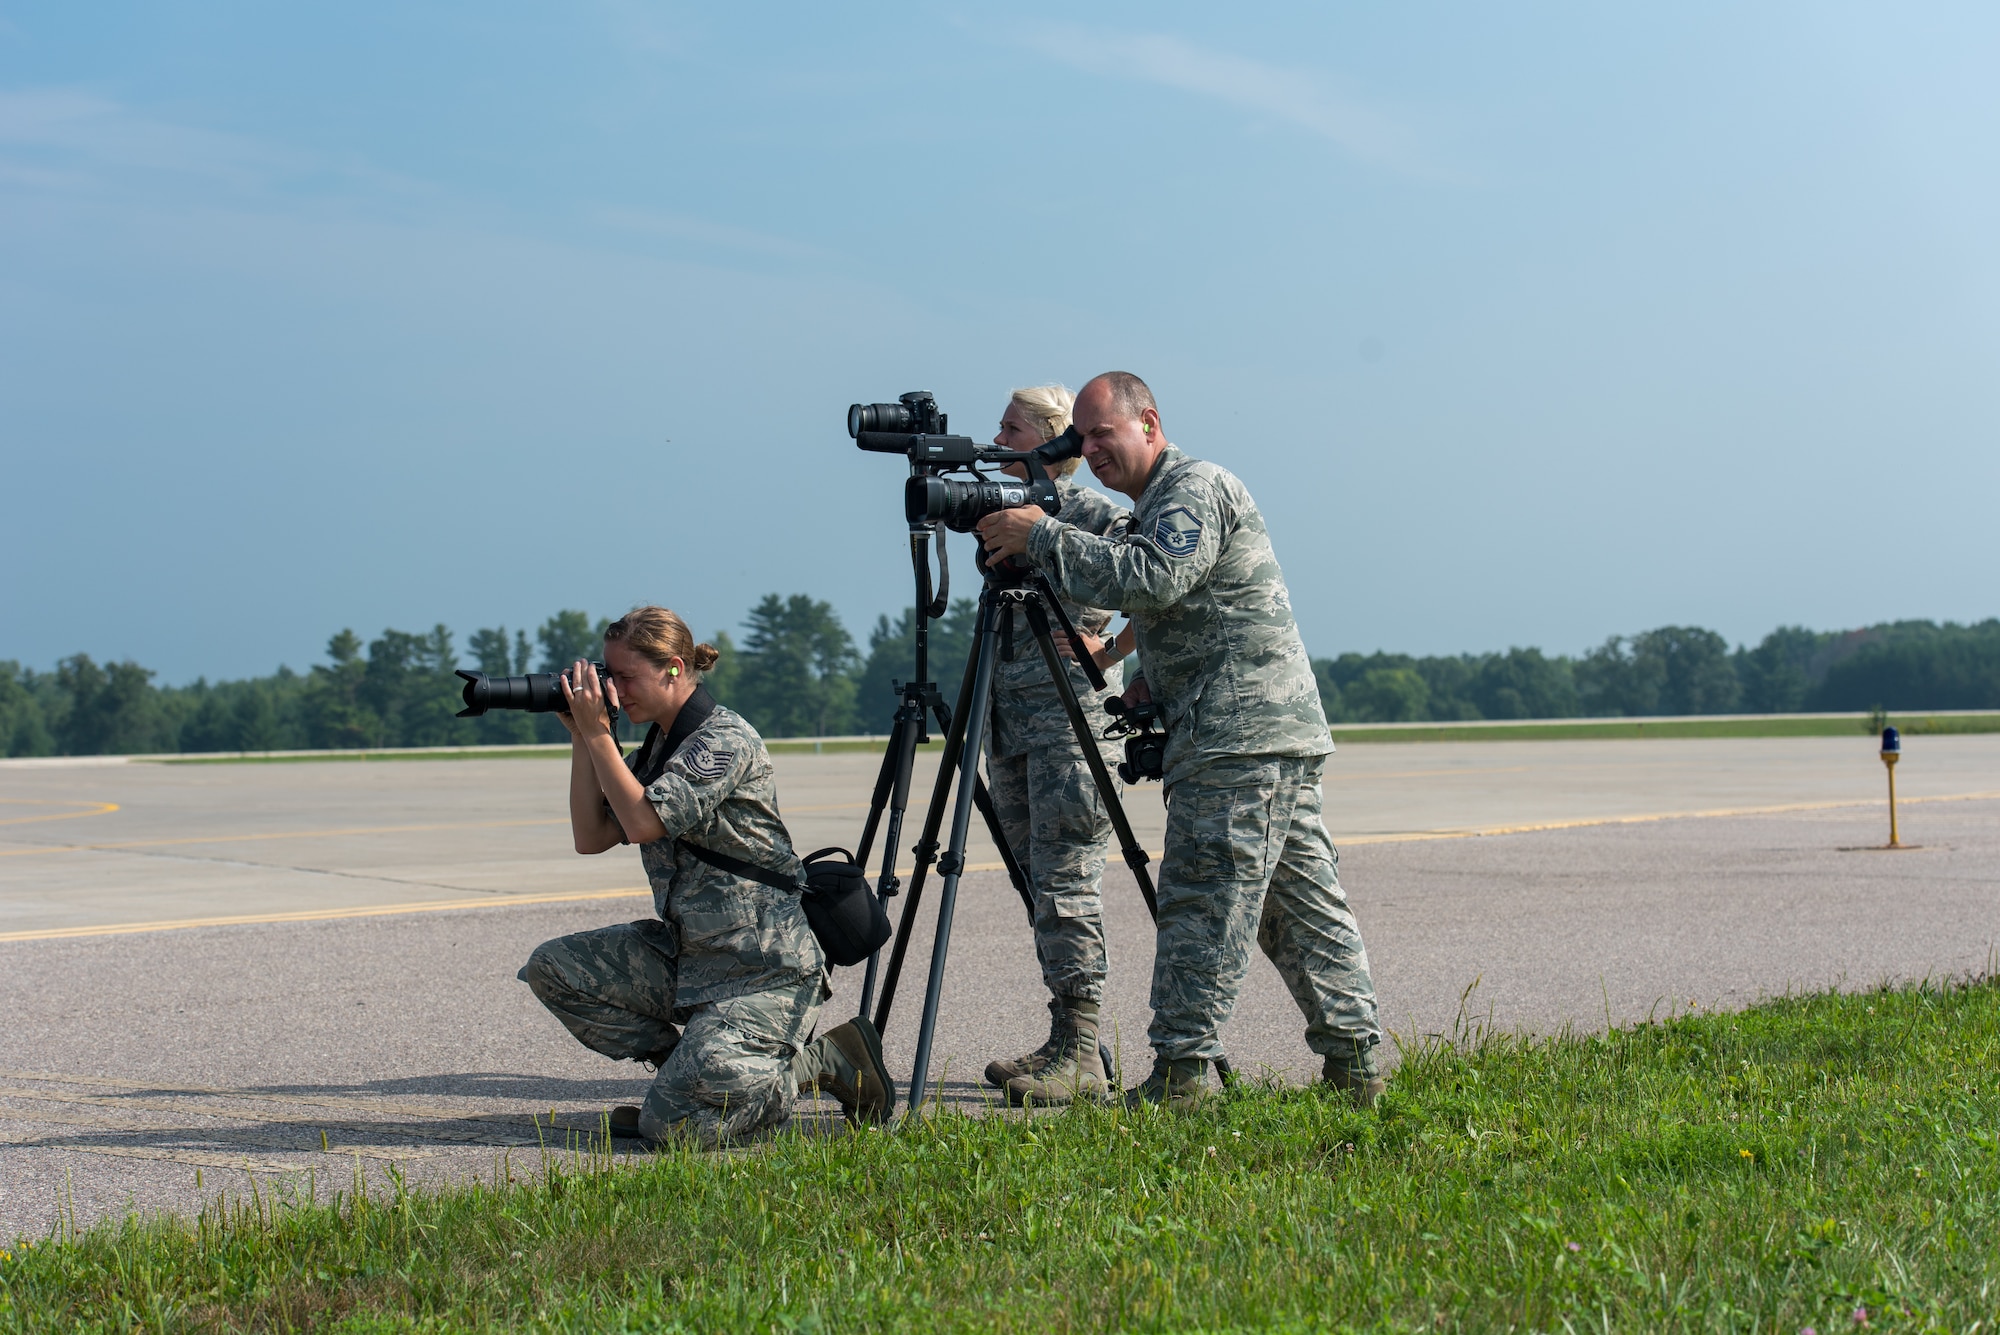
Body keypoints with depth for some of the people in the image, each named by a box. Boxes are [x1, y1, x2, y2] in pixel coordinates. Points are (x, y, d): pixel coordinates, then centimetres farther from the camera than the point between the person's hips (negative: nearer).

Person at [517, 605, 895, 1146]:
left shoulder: (725, 738, -15)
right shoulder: (655, 746, 12)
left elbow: (643, 822, -24)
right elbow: (590, 836, 8)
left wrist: (597, 733, -16)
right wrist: (580, 739, 2)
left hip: (762, 970, -9)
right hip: (685, 950, 9)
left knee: (672, 1124, -21)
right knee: (552, 968, -5)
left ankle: (824, 1061, 1)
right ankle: (685, 1067, 6)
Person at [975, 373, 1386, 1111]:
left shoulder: (1197, 487, -9)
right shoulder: (1155, 504, 24)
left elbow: (1151, 579, -25)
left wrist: (1041, 535, -20)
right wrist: (1150, 680, 13)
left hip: (1239, 740, -11)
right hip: (1281, 738, 11)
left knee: (1203, 902, -11)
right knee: (1303, 904, 10)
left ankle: (1179, 1072, -12)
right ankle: (1355, 1063, 12)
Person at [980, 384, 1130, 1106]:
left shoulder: (1088, 509, -7)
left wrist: (1107, 638, -17)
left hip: (1069, 705, -8)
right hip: (1011, 714, 8)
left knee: (1065, 881, -11)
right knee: (1039, 882, 9)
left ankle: (1081, 1052, -10)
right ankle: (1064, 1045, 14)